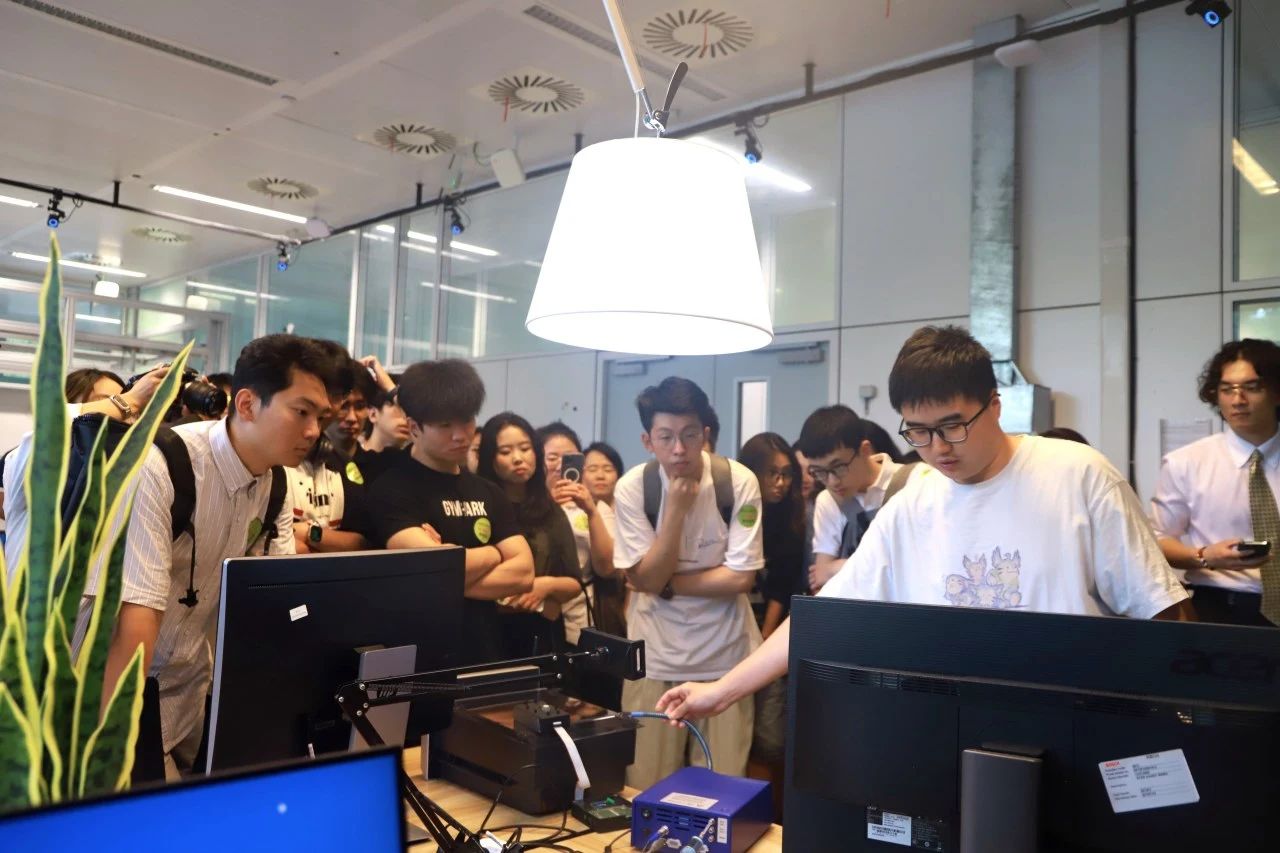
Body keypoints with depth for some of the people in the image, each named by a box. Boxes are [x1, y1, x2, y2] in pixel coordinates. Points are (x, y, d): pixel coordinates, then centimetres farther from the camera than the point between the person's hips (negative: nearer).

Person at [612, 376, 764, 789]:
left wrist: (667, 584, -11)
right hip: (655, 656, 1)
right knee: (646, 787, 8)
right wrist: (676, 508, -21)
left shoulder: (739, 481, -12)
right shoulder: (632, 487, -9)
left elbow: (740, 578, -13)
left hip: (725, 656, 0)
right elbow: (645, 580, -13)